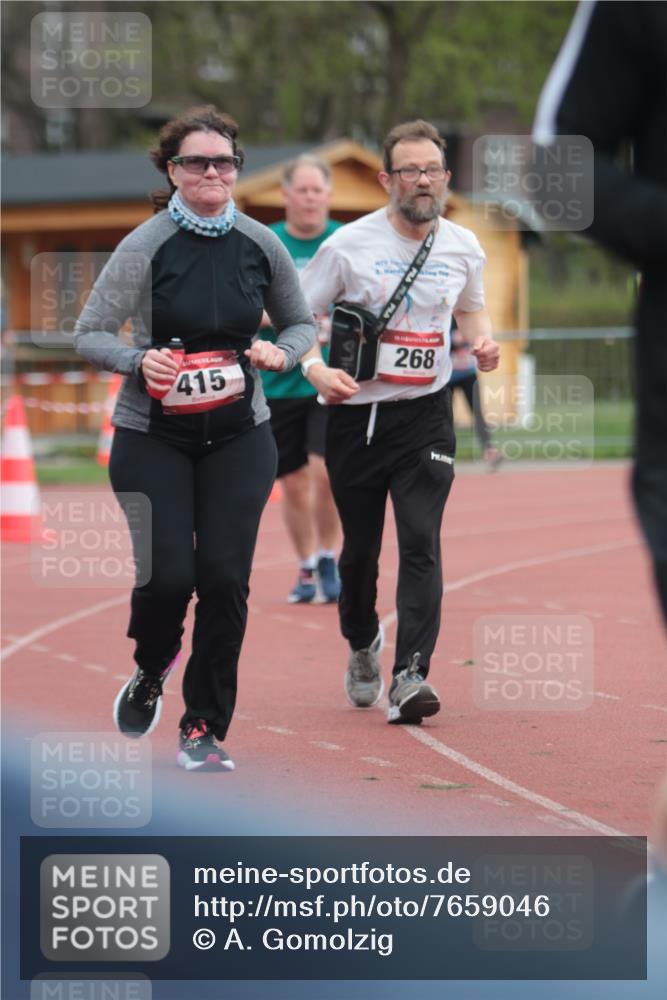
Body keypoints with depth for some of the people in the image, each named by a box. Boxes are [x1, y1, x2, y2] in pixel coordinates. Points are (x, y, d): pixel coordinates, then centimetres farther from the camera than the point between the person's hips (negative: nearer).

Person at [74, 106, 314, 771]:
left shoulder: (261, 245, 1)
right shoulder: (146, 246, -9)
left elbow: (301, 323, 16)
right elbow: (87, 336, -6)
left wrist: (281, 353, -6)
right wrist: (138, 360, -24)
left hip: (239, 435, 2)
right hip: (153, 437, -2)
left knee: (225, 577, -5)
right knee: (167, 574, -10)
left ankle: (204, 728, 9)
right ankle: (151, 668, 26)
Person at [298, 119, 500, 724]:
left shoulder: (463, 247, 4)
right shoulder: (350, 244, -6)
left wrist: (483, 343, 1)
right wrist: (316, 368, -18)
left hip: (426, 415, 1)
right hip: (356, 416, -1)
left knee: (421, 543, -13)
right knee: (359, 548, 10)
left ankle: (409, 677, -19)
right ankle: (362, 644, 38)